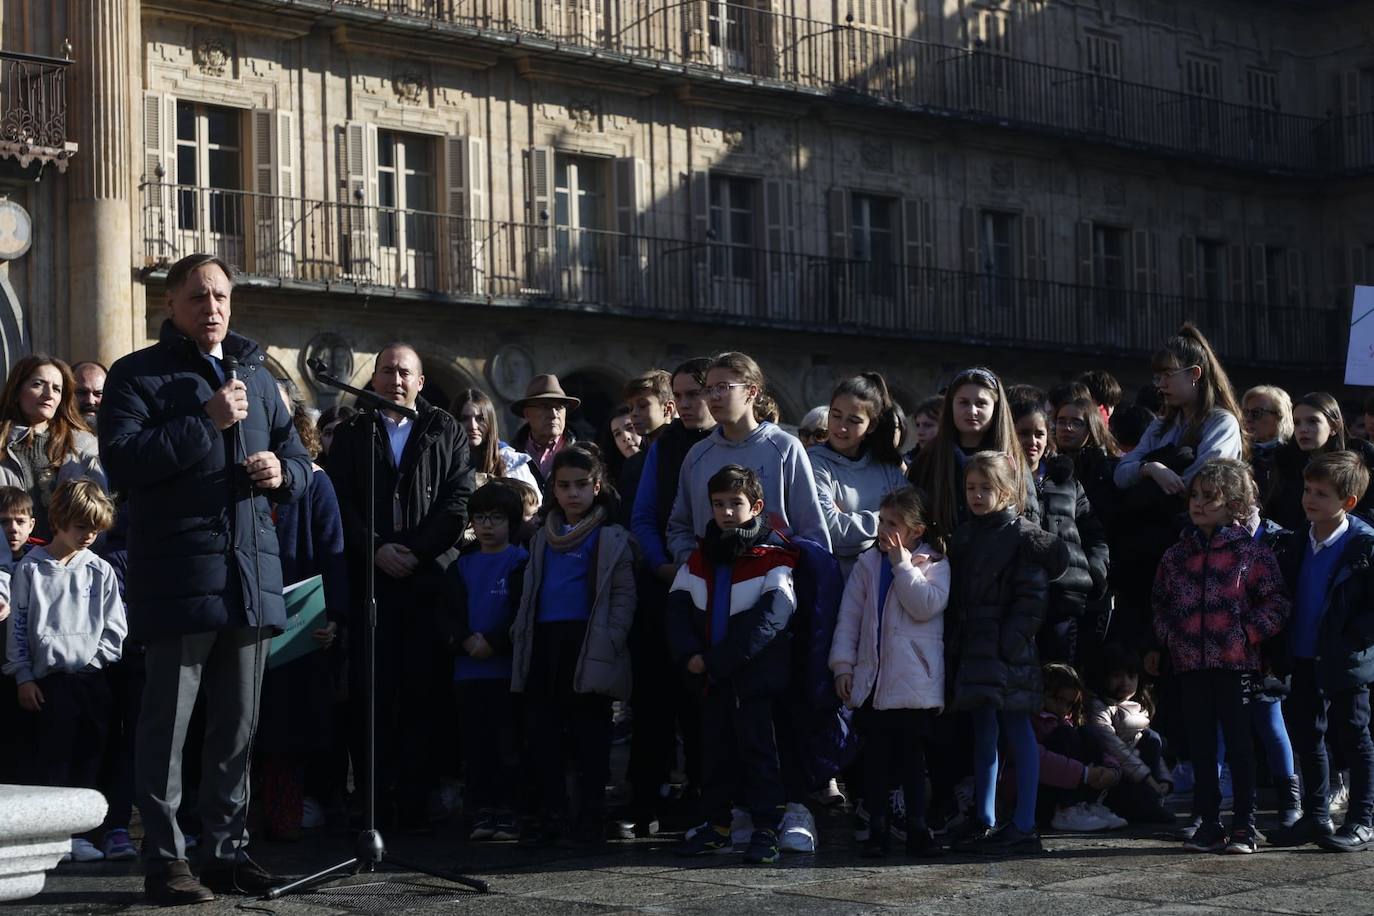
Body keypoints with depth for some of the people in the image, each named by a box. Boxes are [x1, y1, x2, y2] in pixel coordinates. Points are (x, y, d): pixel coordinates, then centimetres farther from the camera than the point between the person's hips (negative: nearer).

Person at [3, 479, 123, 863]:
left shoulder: (100, 571, 7)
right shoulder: (31, 569, 1)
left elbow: (115, 626, 8)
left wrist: (95, 658, -5)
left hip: (93, 677, 3)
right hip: (49, 678, -3)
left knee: (87, 759, 5)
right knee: (50, 757, -5)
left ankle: (76, 833, 11)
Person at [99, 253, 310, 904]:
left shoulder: (255, 375, 19)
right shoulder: (137, 375, 1)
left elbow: (298, 458, 24)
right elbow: (121, 461, -13)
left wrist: (282, 472, 0)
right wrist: (206, 424, -17)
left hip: (251, 574, 6)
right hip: (178, 575, -6)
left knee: (237, 725, 11)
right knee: (169, 720, -4)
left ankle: (227, 849, 20)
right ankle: (164, 858, 1)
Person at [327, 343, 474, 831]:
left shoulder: (447, 432, 12)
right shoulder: (352, 435, 15)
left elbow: (458, 501, 2)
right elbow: (341, 502, 5)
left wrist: (416, 551, -9)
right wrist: (377, 549, -9)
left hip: (431, 578, -1)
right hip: (370, 580, 1)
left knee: (425, 690, -5)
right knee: (373, 690, -3)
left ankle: (417, 801, -3)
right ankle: (375, 798, 0)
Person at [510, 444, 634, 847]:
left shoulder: (612, 539, 1)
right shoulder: (543, 539, 17)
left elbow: (623, 597, -4)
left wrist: (609, 643, -13)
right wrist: (519, 633, 11)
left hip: (588, 648, -5)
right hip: (544, 644, 5)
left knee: (590, 734, 0)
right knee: (541, 733, 3)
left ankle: (591, 817, 6)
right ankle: (548, 814, 9)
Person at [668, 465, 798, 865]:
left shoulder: (773, 557, -7)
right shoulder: (699, 559, 12)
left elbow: (770, 617, -17)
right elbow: (677, 607, 7)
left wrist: (719, 659, -19)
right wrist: (689, 655, -11)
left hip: (755, 675, -6)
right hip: (710, 678, 6)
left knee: (757, 748, -4)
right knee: (715, 749, 12)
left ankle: (766, 828, -1)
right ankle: (717, 824, 22)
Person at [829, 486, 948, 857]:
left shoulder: (934, 565, 1)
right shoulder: (868, 564, 11)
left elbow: (926, 606, -16)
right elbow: (849, 616, 9)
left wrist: (902, 563, -11)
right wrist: (843, 664, 2)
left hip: (915, 682, -3)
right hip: (872, 677, 3)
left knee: (913, 755, 1)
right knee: (876, 756, 5)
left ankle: (917, 828, 7)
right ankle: (877, 828, 11)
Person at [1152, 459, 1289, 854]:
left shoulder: (1251, 551, -3)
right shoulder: (1176, 555, 10)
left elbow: (1277, 602, -3)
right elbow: (1160, 602, 19)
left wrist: (1249, 632, -11)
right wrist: (1165, 637, 5)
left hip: (1235, 661, -4)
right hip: (1190, 663, 4)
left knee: (1239, 743, 0)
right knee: (1200, 744, 8)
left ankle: (1244, 825, 7)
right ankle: (1209, 824, 16)